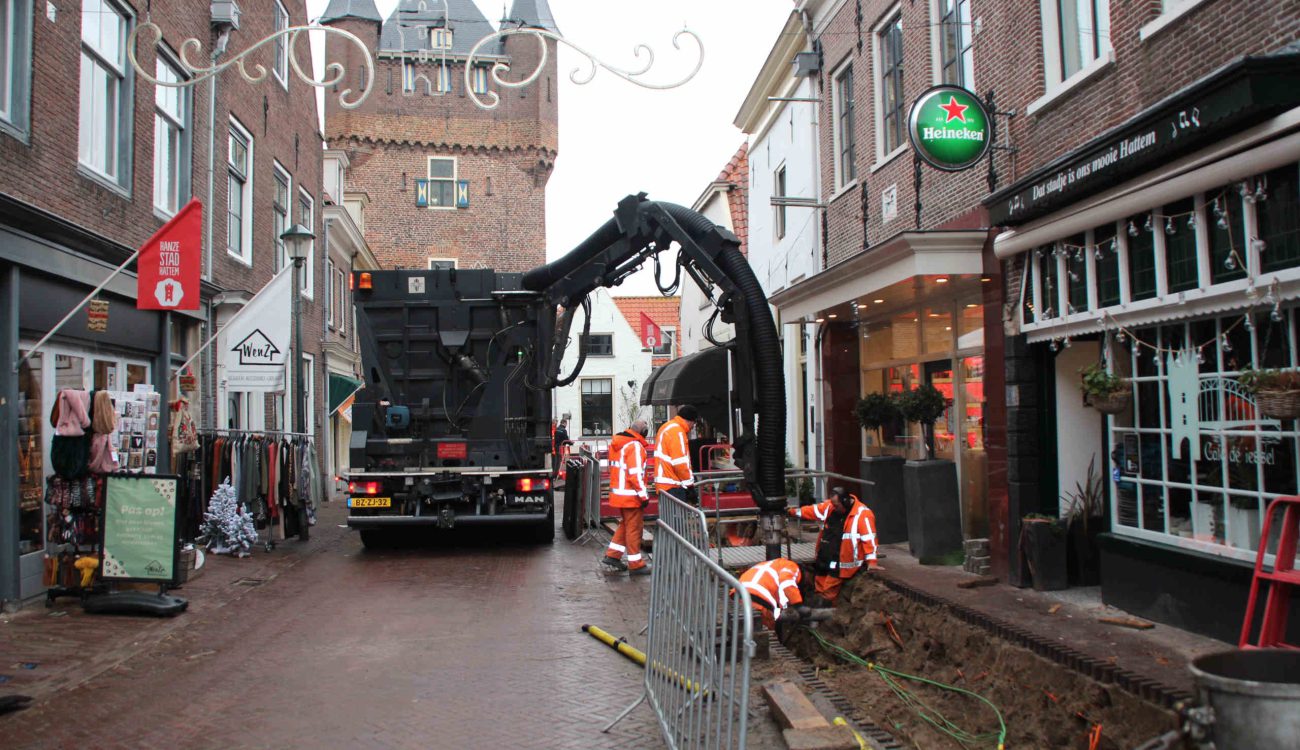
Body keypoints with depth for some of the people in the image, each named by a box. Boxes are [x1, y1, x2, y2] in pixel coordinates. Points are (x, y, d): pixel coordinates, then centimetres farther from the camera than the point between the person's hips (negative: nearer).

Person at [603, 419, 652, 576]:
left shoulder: (616, 444, 11)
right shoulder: (635, 446, -17)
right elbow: (635, 474, -22)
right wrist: (644, 496, -17)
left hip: (618, 493, 9)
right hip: (631, 495, -9)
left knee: (625, 525, 22)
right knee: (634, 528, 0)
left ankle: (612, 556, 22)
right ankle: (635, 565, 7)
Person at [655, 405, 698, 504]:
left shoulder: (667, 428, 19)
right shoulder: (676, 431, -14)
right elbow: (680, 463, -19)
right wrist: (690, 486, -14)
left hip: (666, 484, 10)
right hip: (672, 485, -10)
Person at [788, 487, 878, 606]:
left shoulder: (863, 514, -16)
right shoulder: (830, 507, 3)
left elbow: (869, 539, -20)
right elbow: (811, 511, 16)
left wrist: (871, 563, -24)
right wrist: (792, 511, 16)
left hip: (842, 564, -7)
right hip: (824, 560, 7)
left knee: (828, 593, -9)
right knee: (819, 590, 13)